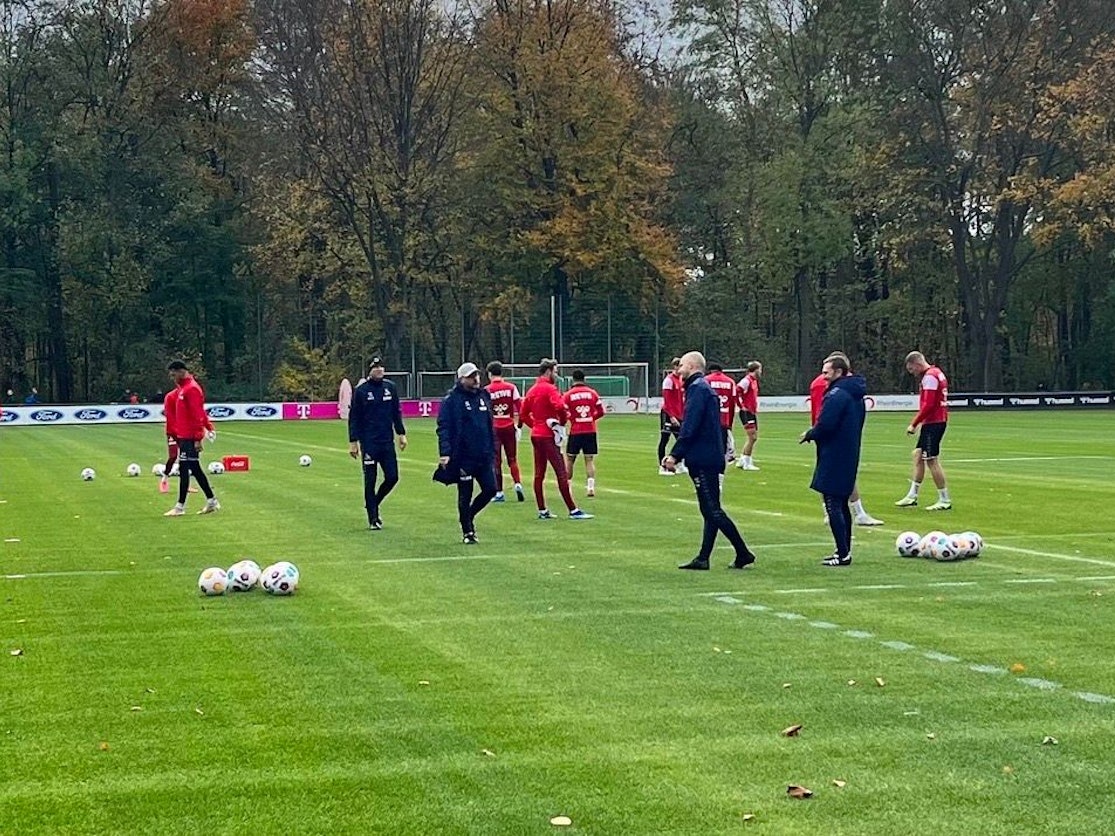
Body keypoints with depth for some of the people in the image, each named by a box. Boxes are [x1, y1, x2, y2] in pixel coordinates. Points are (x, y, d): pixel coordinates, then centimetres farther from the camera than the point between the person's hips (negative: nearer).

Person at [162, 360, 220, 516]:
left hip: (189, 438, -10)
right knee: (195, 469, 12)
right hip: (183, 437, 10)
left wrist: (198, 438, -21)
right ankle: (212, 502, 17)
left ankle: (180, 507, -5)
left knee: (184, 469, -7)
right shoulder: (181, 389, 15)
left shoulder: (191, 389, -14)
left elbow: (197, 415, -19)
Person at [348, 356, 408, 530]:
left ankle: (374, 504, 25)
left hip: (387, 441, 4)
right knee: (370, 480, 0)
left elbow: (396, 413, 15)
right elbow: (354, 418, -1)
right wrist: (353, 442, -5)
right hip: (369, 442, -4)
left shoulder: (390, 387, 7)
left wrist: (401, 434, 11)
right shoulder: (361, 391, -4)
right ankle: (373, 518, 8)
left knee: (392, 477, 1)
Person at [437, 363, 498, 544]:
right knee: (465, 495, 3)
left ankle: (468, 516, 27)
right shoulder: (452, 400, -9)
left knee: (490, 489, 3)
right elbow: (443, 427, -13)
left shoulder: (484, 396, 11)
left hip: (484, 455, 6)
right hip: (463, 456, -6)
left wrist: (492, 451, 16)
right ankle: (467, 532, 15)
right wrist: (444, 452, -22)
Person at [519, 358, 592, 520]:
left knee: (539, 474, 10)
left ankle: (542, 511, 14)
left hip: (536, 434, 9)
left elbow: (523, 414, 16)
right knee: (561, 473, -7)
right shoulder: (549, 388, -12)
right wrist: (563, 422, -13)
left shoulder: (532, 390, 13)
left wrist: (535, 425, 13)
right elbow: (560, 406, -28)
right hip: (548, 436, -9)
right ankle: (573, 510, -7)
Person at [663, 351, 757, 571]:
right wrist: (676, 455, 17)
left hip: (702, 460, -10)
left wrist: (675, 455, -16)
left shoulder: (697, 388, -11)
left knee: (712, 510, -8)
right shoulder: (705, 388, 19)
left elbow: (690, 426, -19)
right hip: (710, 458, 10)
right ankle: (702, 559, 11)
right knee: (711, 510, 8)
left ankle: (743, 553, -8)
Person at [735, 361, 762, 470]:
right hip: (746, 412, -10)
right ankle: (747, 463, -4)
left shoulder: (754, 381, 15)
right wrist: (742, 406, -17)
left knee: (754, 437, 12)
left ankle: (742, 460, 19)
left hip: (752, 413, 10)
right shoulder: (747, 380, -14)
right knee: (752, 437, -10)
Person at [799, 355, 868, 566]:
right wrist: (815, 433, 19)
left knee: (833, 505, -7)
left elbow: (825, 425, -25)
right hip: (850, 458, 10)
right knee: (842, 504, 16)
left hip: (833, 459, -10)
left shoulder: (836, 394, -17)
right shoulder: (856, 394, 14)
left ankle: (843, 553, -8)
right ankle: (845, 551, 21)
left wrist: (809, 435, -4)